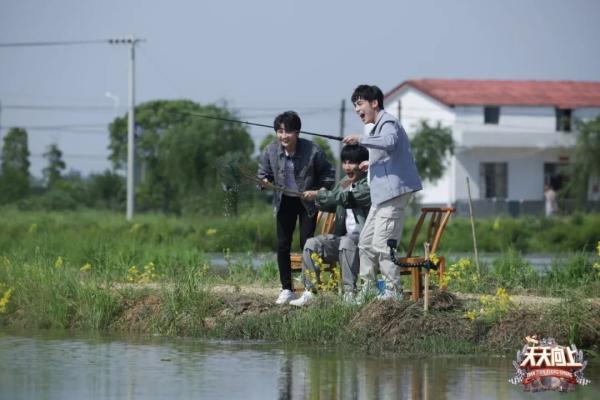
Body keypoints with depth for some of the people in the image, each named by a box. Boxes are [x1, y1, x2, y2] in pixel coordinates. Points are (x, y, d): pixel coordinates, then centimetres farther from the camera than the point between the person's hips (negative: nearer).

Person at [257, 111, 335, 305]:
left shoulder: (312, 151, -19)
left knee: (306, 243, -7)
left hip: (308, 201, -3)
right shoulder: (270, 151, -11)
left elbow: (328, 173, -3)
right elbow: (263, 173, 4)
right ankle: (286, 290, 10)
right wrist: (265, 182, -18)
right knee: (282, 245, 1)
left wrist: (321, 190, -15)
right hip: (284, 201, 3)